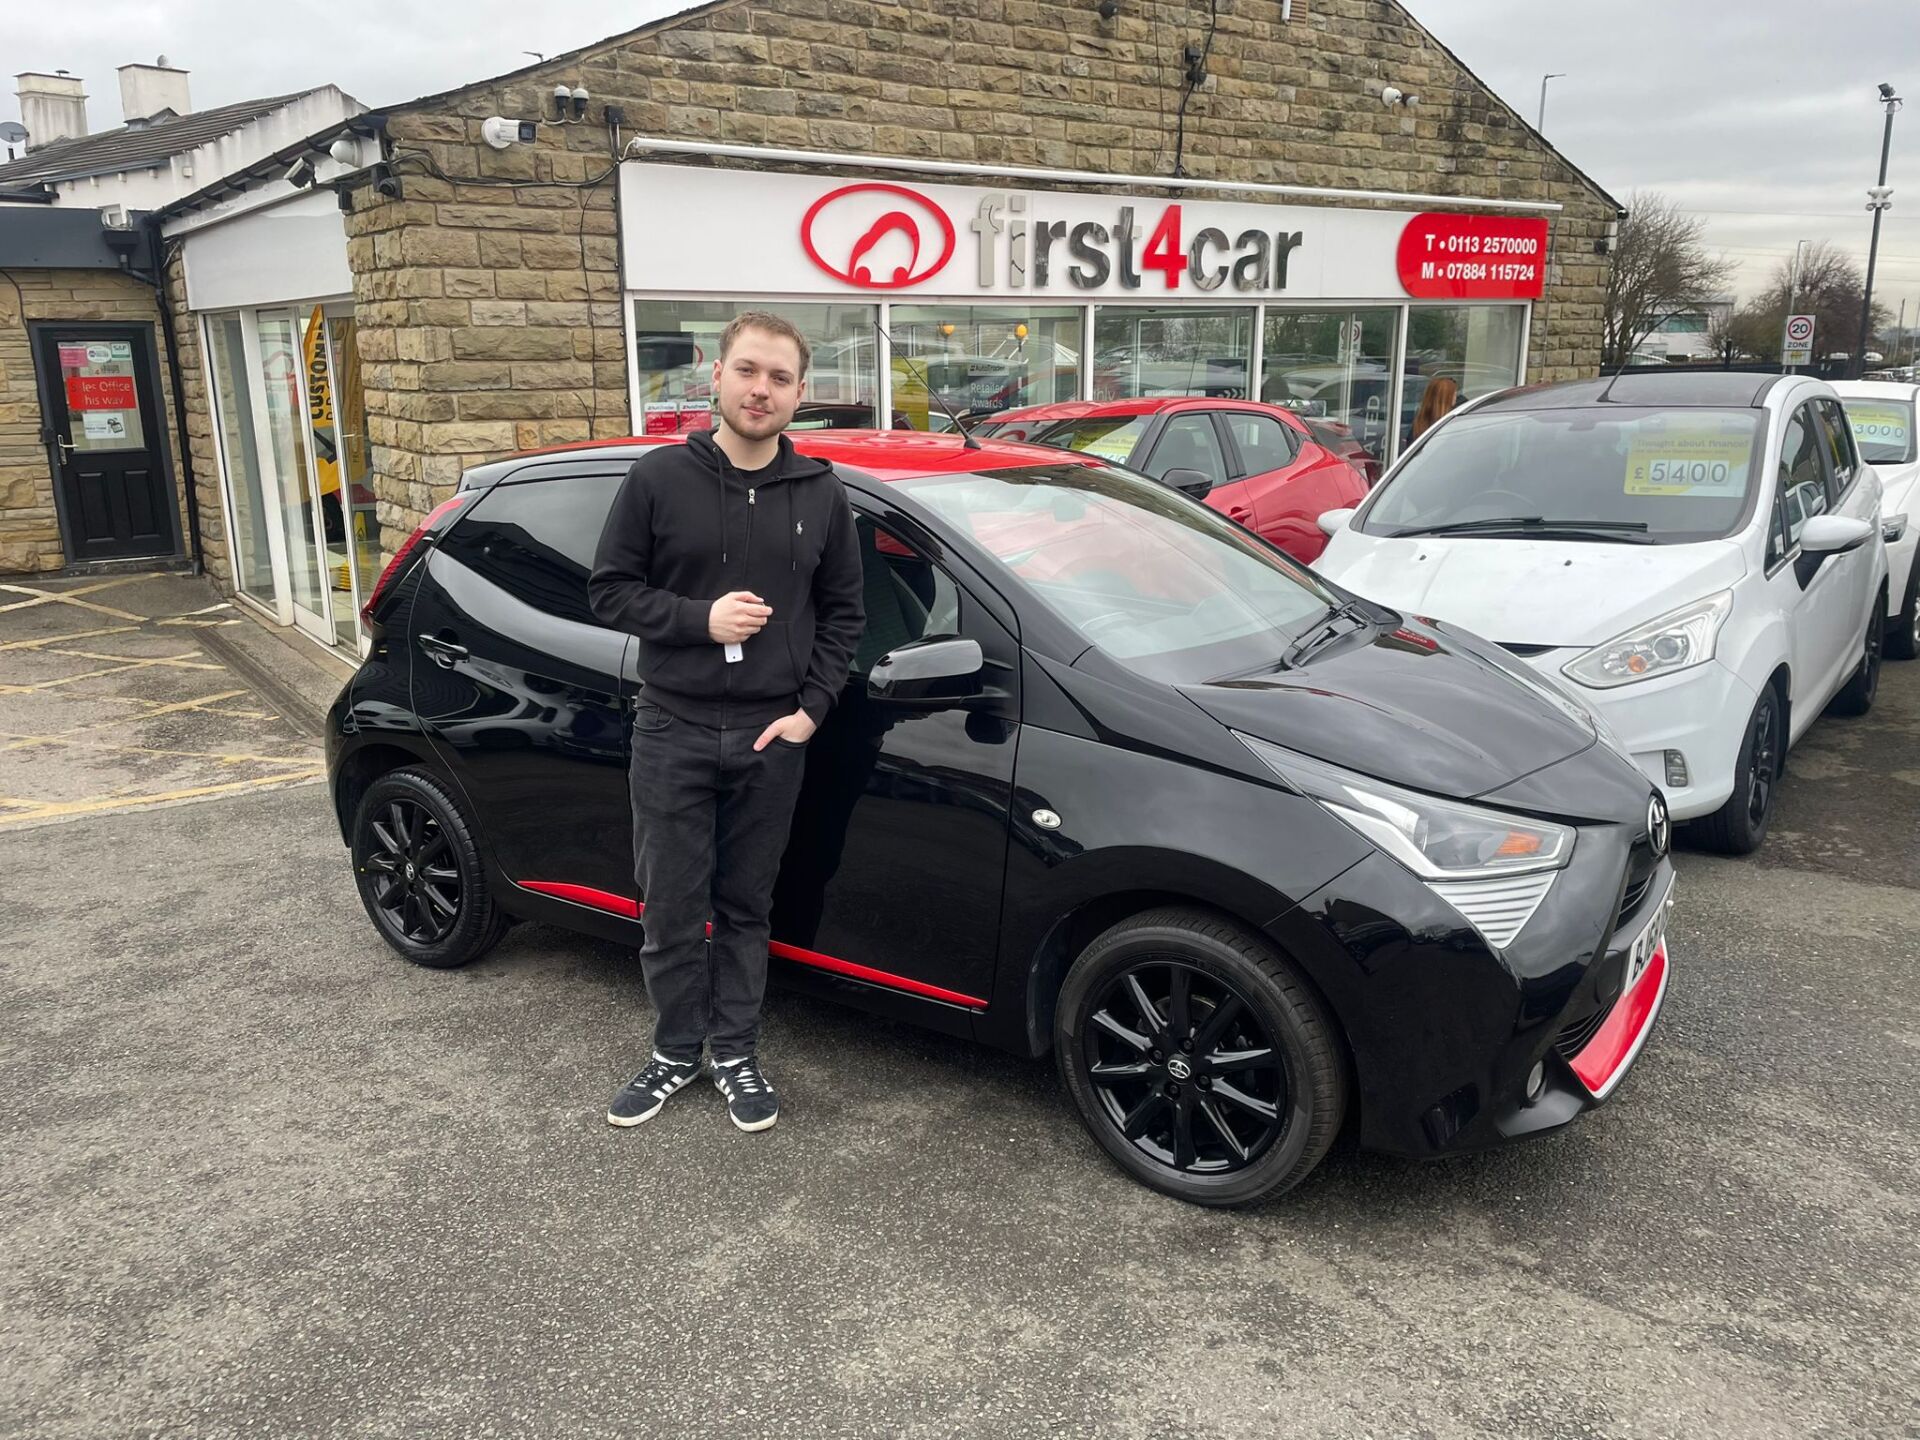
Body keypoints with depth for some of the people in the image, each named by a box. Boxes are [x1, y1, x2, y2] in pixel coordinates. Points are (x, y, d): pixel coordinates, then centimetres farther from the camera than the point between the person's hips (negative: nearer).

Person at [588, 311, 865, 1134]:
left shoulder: (820, 495, 4)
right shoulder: (659, 479, -3)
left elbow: (843, 612, 9)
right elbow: (609, 591, -1)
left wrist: (812, 707, -2)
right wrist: (701, 618, -16)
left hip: (773, 738, 2)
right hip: (673, 734, -1)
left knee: (745, 908, 12)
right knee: (672, 909, 7)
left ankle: (735, 1055, 27)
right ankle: (676, 1055, 26)